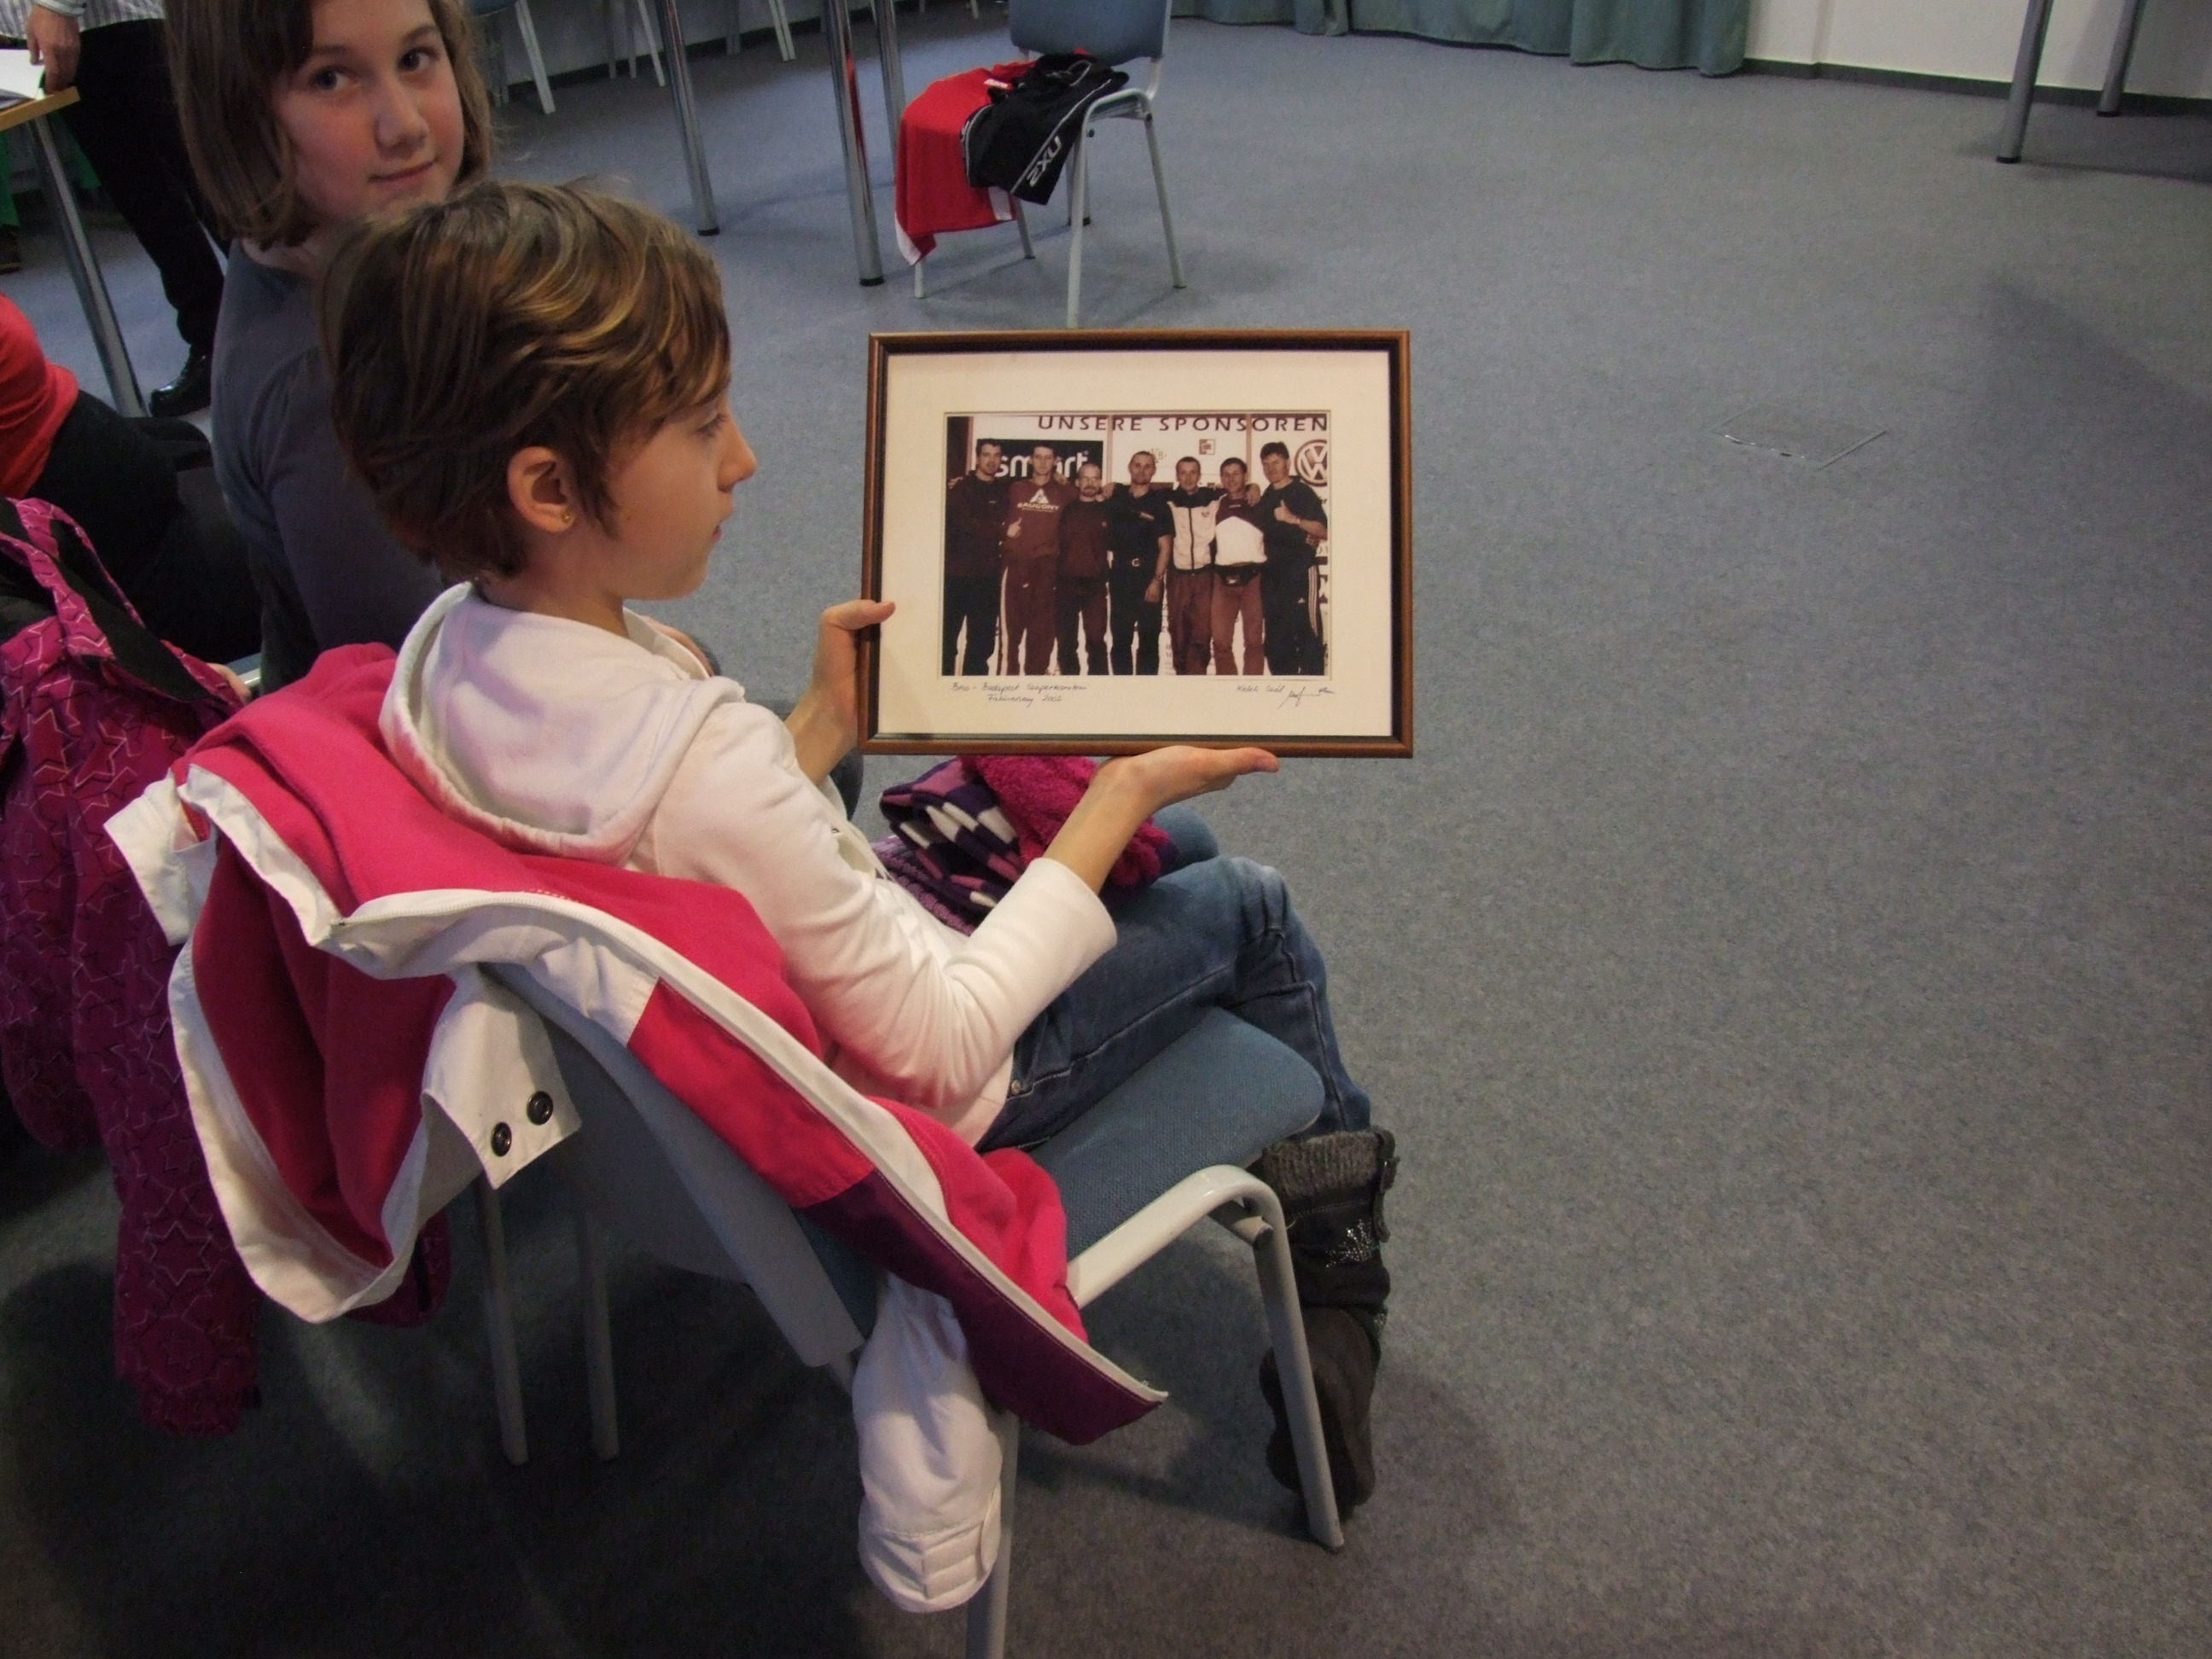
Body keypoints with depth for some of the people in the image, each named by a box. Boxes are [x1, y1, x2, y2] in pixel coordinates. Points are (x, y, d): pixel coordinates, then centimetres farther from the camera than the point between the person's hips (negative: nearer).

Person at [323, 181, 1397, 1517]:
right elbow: (942, 1046, -28)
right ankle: (1338, 1271, 33)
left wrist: (825, 728, 0)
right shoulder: (702, 751, -39)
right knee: (1249, 910, 11)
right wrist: (1120, 799, -20)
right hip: (920, 1101, -8)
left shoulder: (445, 650, -12)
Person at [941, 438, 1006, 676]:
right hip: (957, 573, -4)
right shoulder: (959, 487, -1)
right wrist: (1003, 530, -6)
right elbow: (967, 524, -12)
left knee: (983, 640, 5)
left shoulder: (1003, 490, 13)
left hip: (987, 576, 4)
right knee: (947, 636, -2)